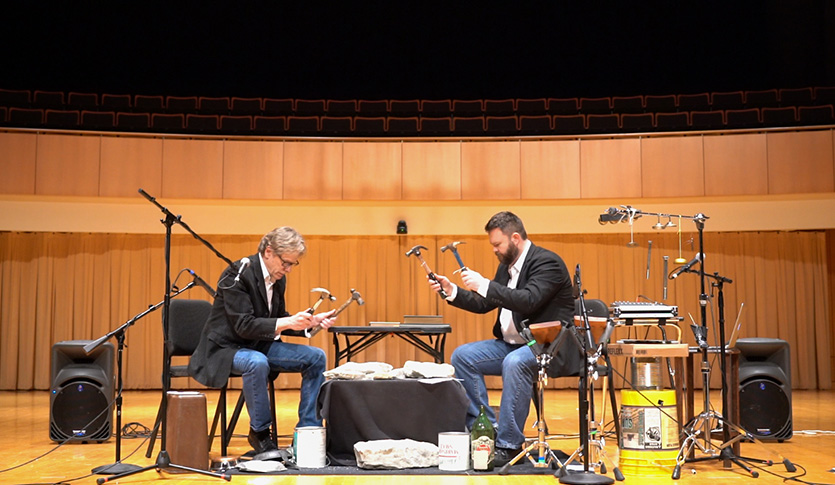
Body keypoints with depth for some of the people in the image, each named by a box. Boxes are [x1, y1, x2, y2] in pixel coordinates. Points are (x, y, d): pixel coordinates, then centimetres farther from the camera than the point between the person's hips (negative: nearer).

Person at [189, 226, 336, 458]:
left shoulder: (278, 278, 6)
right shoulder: (238, 274, -20)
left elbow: (279, 320, 13)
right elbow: (242, 325, -26)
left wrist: (310, 322, -5)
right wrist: (287, 323, -36)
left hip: (259, 346, 8)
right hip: (226, 348, -8)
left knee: (316, 357, -6)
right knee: (257, 363, -40)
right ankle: (260, 434, -21)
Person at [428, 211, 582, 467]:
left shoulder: (547, 262, -13)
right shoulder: (507, 265, 13)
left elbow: (529, 301, -28)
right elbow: (485, 305, 16)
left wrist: (484, 285, -29)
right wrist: (452, 291, 2)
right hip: (513, 344, 9)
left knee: (515, 363, -38)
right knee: (462, 356, -6)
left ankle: (509, 444, -27)